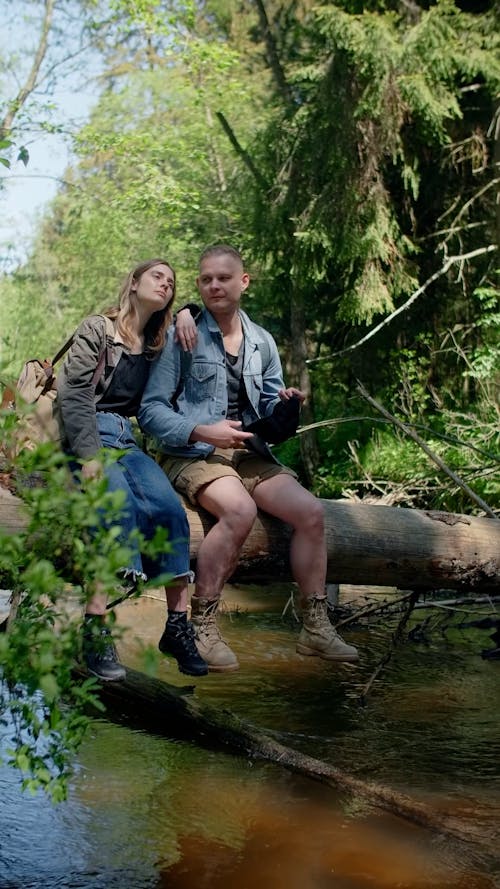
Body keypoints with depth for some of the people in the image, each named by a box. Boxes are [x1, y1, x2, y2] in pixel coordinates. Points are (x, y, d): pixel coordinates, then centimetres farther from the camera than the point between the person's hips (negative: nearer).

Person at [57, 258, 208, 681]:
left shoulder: (157, 344, 21)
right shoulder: (97, 329, 4)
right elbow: (73, 392, -6)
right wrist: (88, 454, -21)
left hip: (127, 440, 5)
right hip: (84, 436, -5)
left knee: (167, 505, -26)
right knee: (117, 501, -36)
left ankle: (179, 622, -26)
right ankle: (96, 627, -42)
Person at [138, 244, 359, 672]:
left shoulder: (262, 342, 14)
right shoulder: (182, 337, -1)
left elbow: (268, 412, 16)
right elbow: (151, 410, -6)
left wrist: (284, 404, -8)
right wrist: (201, 431, -20)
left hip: (248, 453, 5)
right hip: (191, 453, -5)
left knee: (311, 511, -16)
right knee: (240, 510, -35)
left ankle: (316, 628, -5)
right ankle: (202, 626, -24)